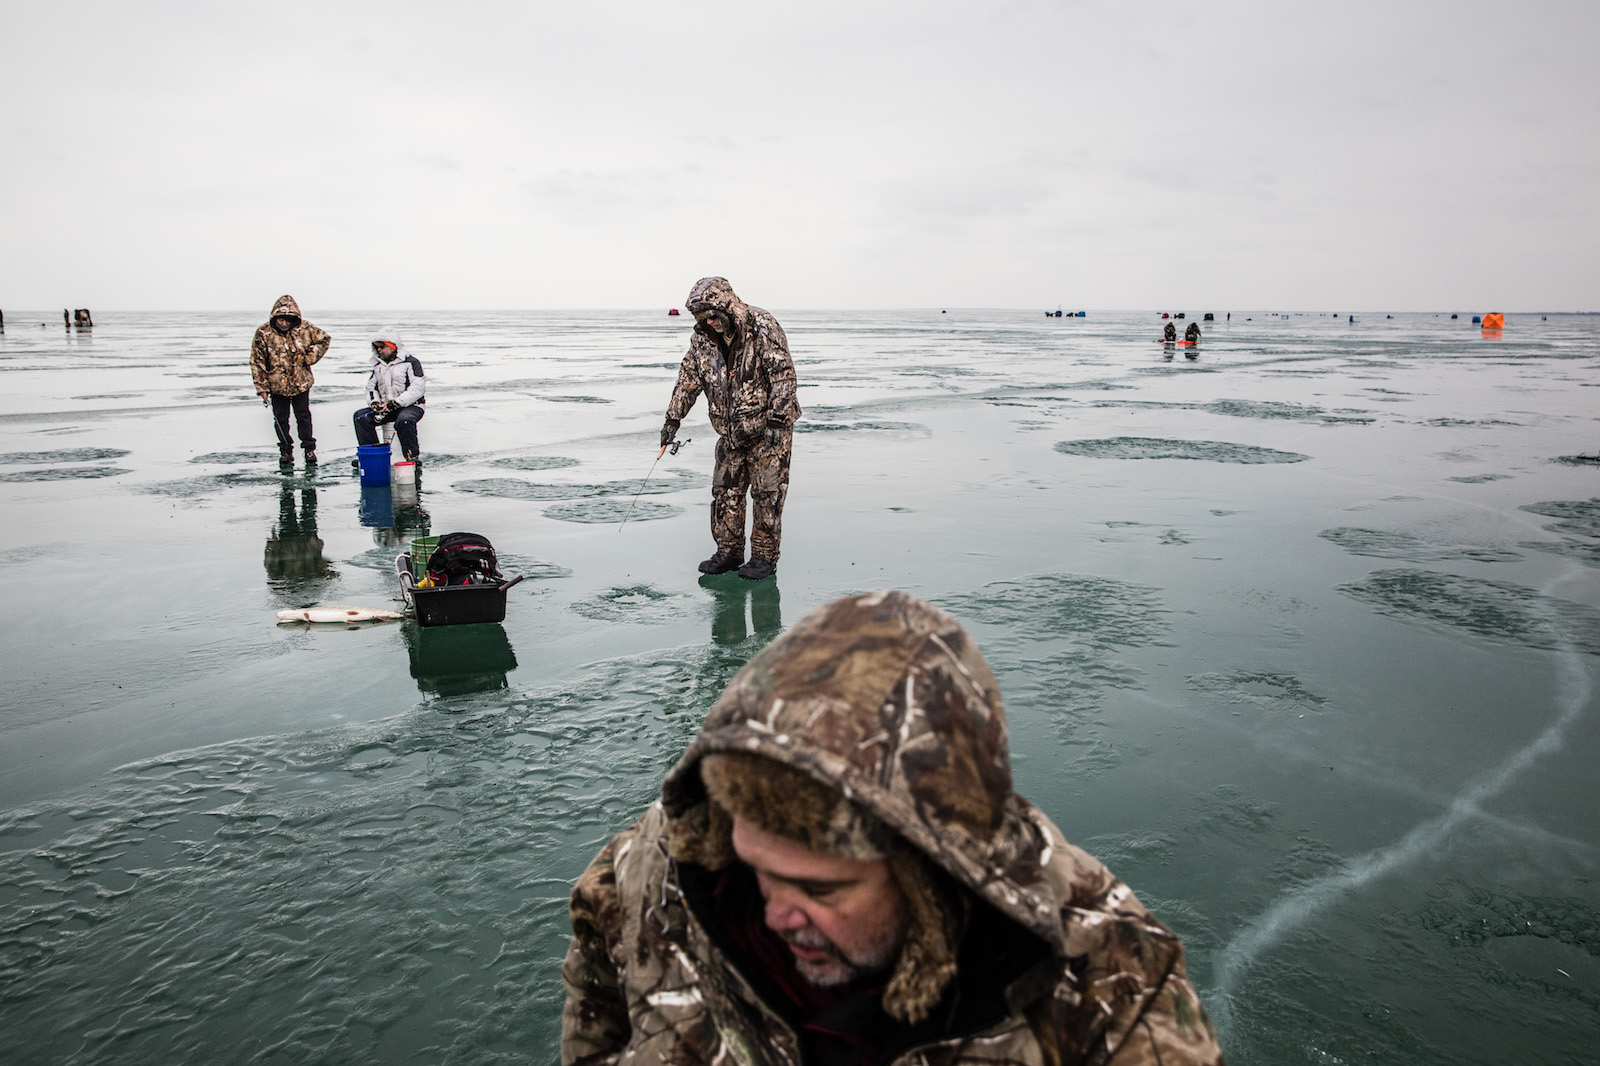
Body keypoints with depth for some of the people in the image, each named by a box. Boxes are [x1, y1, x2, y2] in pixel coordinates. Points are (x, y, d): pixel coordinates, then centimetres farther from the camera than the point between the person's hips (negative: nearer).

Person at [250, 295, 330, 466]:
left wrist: (310, 357, -6)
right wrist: (262, 387, -8)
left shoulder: (304, 328, -9)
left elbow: (323, 339, 8)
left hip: (301, 383, 0)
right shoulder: (263, 333, -12)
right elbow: (257, 362, -6)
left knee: (303, 415, 7)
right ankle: (286, 450, 20)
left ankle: (309, 448, 17)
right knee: (281, 419, 7)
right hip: (277, 385, 0)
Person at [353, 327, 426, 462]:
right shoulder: (378, 366, 17)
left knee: (403, 420, -39)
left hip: (411, 405, -7)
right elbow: (371, 387, 19)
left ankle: (413, 457, -28)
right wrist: (374, 402, -4)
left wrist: (395, 403, -22)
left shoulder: (410, 362, -6)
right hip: (385, 407, 7)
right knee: (360, 416, -13)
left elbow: (416, 390, -15)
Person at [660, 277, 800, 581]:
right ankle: (728, 552, 20)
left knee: (766, 492, -2)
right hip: (731, 431, 6)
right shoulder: (703, 338, 3)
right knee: (726, 490, 8)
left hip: (768, 428, -6)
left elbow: (783, 374, -18)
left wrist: (776, 420, -24)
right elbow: (688, 378, 11)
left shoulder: (764, 329, -15)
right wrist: (673, 418, 6)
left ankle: (764, 556, 7)